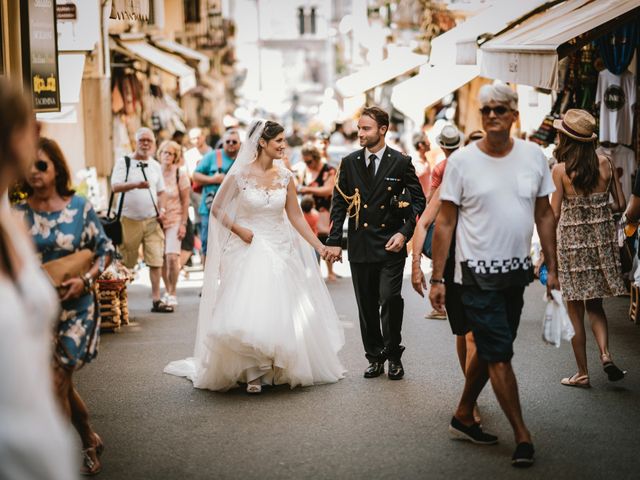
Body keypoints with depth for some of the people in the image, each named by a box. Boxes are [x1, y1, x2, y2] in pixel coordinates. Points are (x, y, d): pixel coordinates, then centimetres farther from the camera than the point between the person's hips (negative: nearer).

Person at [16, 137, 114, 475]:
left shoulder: (79, 207, -4)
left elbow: (105, 249, 2)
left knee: (57, 384, -7)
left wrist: (85, 280, -13)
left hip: (75, 307, -3)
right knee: (61, 385, 11)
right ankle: (90, 441, 33)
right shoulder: (18, 214, 1)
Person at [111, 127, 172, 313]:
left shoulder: (156, 166, 14)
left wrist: (162, 209, 4)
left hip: (152, 220, 3)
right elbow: (115, 186, -11)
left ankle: (156, 299, -4)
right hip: (129, 219, -3)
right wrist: (135, 184, -27)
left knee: (156, 260, -6)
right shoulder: (123, 162, 0)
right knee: (126, 263, 3)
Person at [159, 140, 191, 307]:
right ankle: (167, 291, 21)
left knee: (172, 257, -14)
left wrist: (183, 224, -5)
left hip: (174, 221, -2)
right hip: (157, 220, 2)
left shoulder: (180, 174, -2)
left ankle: (172, 294, -2)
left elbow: (185, 201, 1)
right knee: (162, 259, 4)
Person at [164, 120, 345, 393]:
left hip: (279, 252, 4)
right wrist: (238, 229, -11)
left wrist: (319, 246, 1)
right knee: (247, 313, -9)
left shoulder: (285, 177, 3)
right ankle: (253, 373, 4)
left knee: (280, 314, 4)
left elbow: (296, 217, 7)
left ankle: (275, 369, 21)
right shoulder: (240, 174, -7)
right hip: (248, 250, -4)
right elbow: (217, 209, 2)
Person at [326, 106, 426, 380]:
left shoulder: (401, 163, 0)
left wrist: (404, 232, -9)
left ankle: (393, 356, 6)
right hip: (360, 246, 3)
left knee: (390, 299, -12)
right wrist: (334, 241, 2)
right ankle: (374, 357, 18)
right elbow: (339, 203, 9)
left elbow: (418, 200, 3)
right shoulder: (349, 163, 7)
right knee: (366, 306, 7)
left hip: (390, 245, -3)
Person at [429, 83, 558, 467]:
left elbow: (545, 214, 9)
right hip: (478, 273, -5)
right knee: (499, 356, -5)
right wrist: (437, 278, -8)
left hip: (517, 272, 5)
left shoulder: (534, 156, 2)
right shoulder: (462, 161, -8)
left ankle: (463, 417, 30)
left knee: (489, 350, 14)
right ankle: (523, 436, 2)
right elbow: (445, 222, -6)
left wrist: (552, 268, 5)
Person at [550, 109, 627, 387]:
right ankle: (605, 354, -3)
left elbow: (554, 215, -10)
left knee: (575, 310, 6)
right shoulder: (604, 163, -2)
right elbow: (620, 205, 3)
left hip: (571, 242, -3)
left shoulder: (560, 170, -11)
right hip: (602, 240, 4)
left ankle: (583, 373, 11)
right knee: (595, 305, 18)